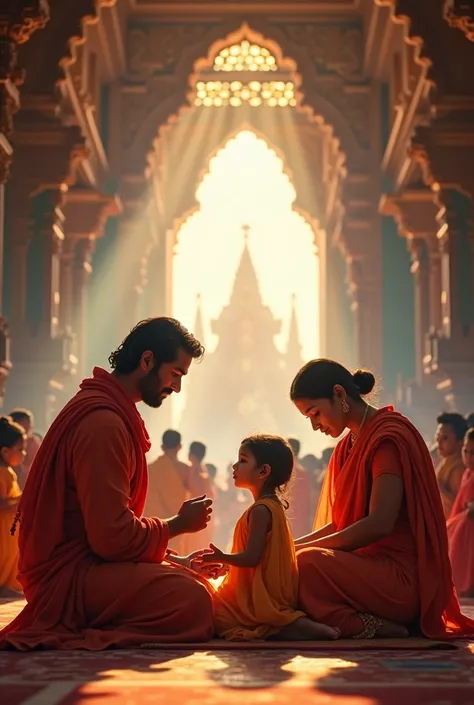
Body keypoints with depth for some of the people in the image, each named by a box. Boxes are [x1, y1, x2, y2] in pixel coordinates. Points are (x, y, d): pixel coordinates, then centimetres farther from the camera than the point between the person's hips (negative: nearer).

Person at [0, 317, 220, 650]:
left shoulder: (113, 413, 18)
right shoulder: (103, 423, -18)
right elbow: (112, 536, -22)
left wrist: (176, 559, 13)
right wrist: (178, 523, -6)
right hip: (69, 575, -11)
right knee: (193, 600, -27)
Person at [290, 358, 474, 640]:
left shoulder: (389, 436, -11)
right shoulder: (349, 446, 19)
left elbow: (379, 524, -21)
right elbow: (340, 523, 19)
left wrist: (302, 548, -17)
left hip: (403, 577, -10)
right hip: (372, 564, 10)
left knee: (308, 563, -30)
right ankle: (374, 622, -5)